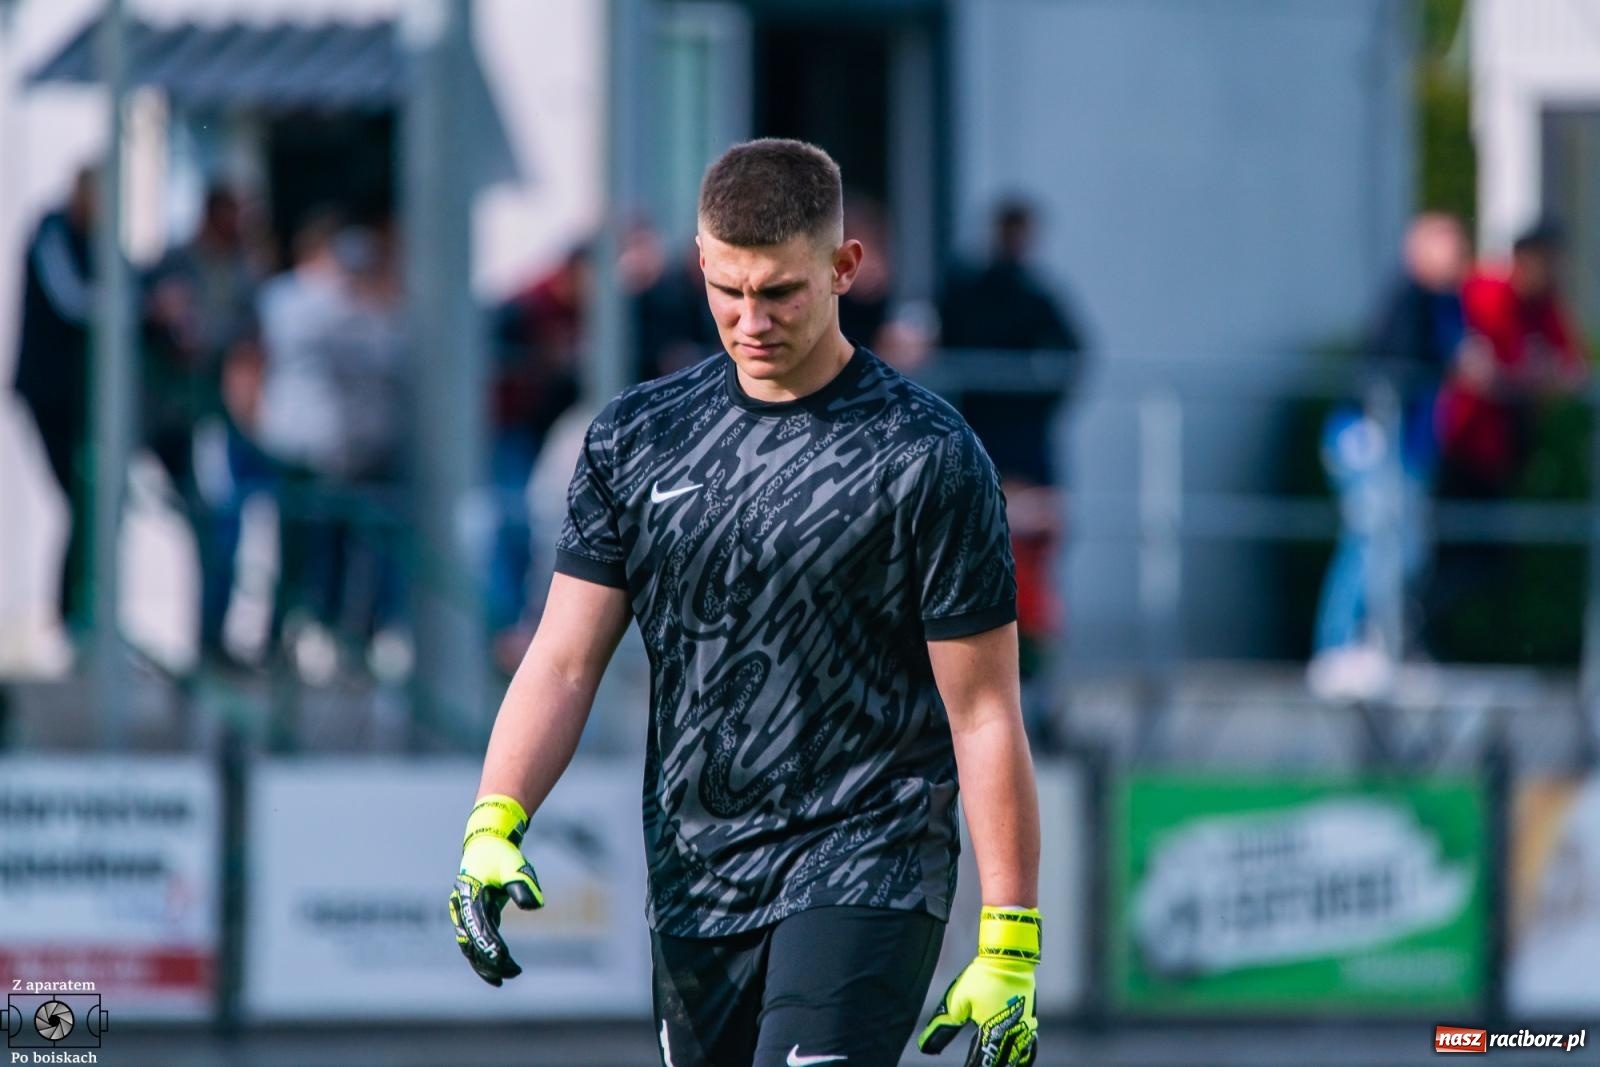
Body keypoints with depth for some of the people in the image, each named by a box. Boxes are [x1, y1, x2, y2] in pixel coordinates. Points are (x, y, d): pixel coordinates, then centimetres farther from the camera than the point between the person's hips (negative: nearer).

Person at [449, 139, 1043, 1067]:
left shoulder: (928, 459, -7)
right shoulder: (637, 439, 7)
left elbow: (984, 716, -6)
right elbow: (564, 661, 5)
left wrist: (1010, 949, -9)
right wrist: (493, 824, -12)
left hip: (864, 875, -5)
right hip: (693, 886, 5)